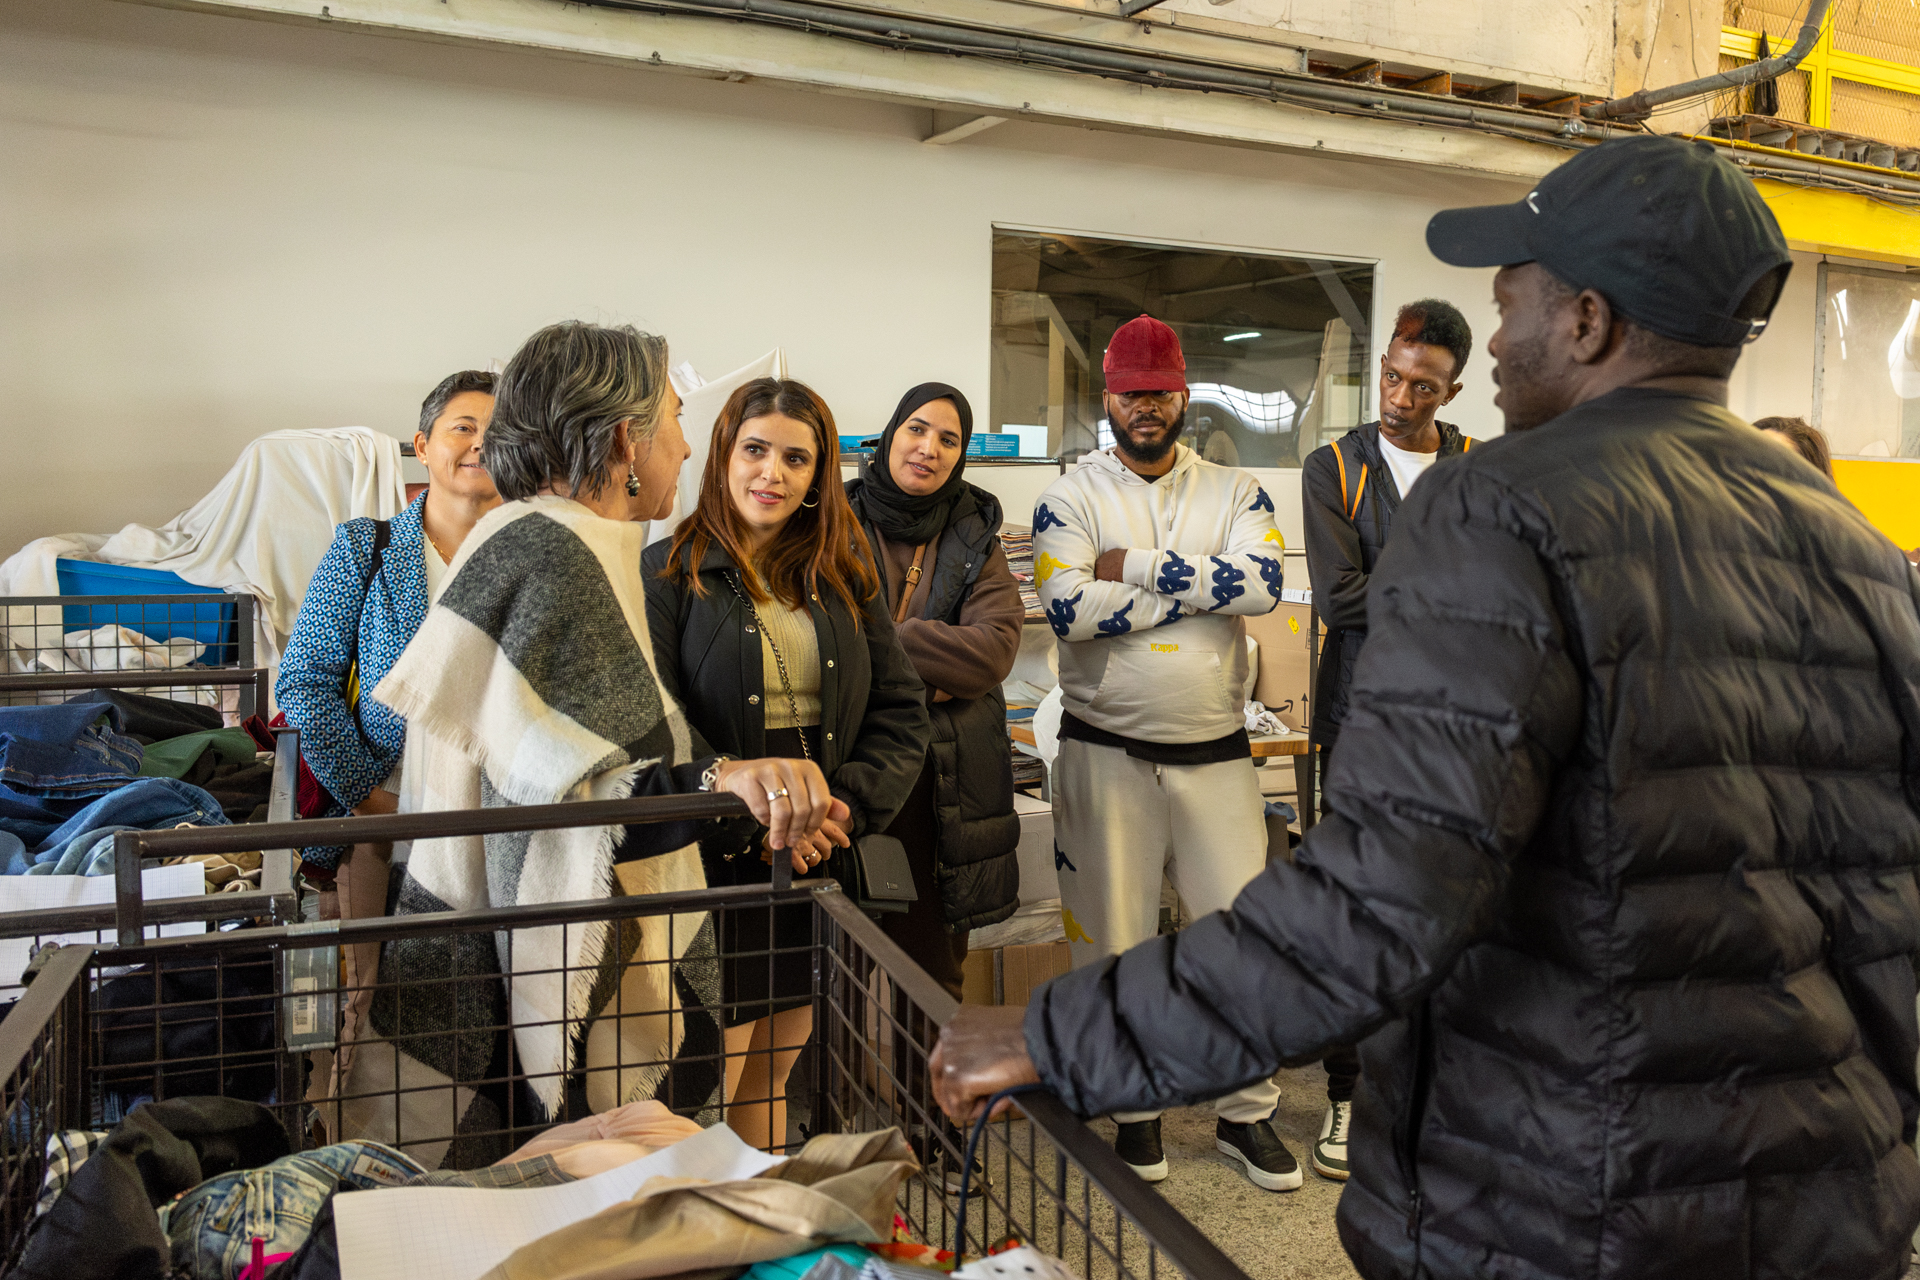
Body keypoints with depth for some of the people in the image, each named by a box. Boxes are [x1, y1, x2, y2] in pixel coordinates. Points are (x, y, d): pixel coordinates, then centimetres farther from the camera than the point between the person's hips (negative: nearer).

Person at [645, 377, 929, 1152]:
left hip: (816, 864, 4)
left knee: (770, 1081, 16)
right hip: (710, 867, -4)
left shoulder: (844, 579, 10)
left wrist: (850, 809, -8)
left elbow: (900, 712, 7)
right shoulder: (670, 573, -3)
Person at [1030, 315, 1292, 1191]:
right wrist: (1202, 584, -13)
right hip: (1107, 754, -1)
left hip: (1215, 753, 2)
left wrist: (1135, 568, -15)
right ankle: (1133, 1111, 27)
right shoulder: (1070, 498, 0)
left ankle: (1246, 1113, 25)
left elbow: (1262, 585, -14)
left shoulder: (1236, 493, 6)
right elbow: (1068, 610, -18)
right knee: (1114, 939, 8)